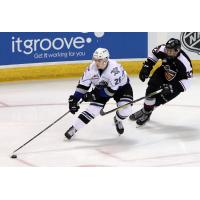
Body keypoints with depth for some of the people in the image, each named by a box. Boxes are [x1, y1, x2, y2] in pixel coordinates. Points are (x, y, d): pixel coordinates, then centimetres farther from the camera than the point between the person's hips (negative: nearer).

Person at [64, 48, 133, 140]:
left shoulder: (115, 69, -38)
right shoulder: (92, 68, -23)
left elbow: (111, 90, -33)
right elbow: (83, 84, -14)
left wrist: (93, 94, -30)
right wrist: (74, 99, -19)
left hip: (120, 87, -3)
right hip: (101, 88, 3)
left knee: (125, 110, -21)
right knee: (92, 110, -11)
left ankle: (118, 120, 14)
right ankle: (74, 128, 0)